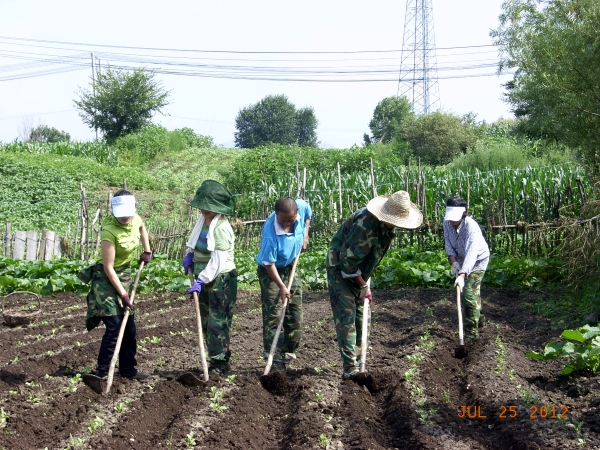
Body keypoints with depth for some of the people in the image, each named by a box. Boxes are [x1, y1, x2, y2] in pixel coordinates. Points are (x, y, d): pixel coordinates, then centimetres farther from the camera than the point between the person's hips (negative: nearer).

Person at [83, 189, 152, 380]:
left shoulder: (136, 220, -7)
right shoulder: (109, 230, -26)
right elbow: (108, 268, -22)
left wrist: (147, 250, 14)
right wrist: (123, 295, -20)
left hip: (125, 275, 7)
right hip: (106, 278, -7)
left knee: (129, 327, 9)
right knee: (114, 325, -12)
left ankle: (128, 370, 19)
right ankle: (102, 372, -3)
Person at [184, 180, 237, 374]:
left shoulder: (221, 227, -20)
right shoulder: (203, 220, 6)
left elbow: (218, 261, -25)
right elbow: (197, 244, 25)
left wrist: (201, 281, -27)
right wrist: (189, 255, 7)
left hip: (221, 280, -10)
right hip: (205, 278, 10)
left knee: (217, 322, -6)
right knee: (206, 321, 14)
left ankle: (220, 363, 2)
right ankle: (217, 359, 24)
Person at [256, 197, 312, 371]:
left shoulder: (302, 206, -21)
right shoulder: (270, 232, -35)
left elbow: (308, 214, 8)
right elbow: (269, 263, -25)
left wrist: (305, 235, -2)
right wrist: (281, 287, -23)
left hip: (291, 267, 6)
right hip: (271, 271, -6)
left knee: (295, 313, 8)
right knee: (273, 315, -10)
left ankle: (288, 352, 20)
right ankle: (273, 358, -5)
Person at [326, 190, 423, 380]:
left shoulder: (385, 226, -4)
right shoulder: (366, 224, -32)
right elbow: (347, 260, -27)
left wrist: (365, 282, 11)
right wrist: (363, 286, -18)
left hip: (358, 272, 9)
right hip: (340, 270, -9)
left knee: (362, 316, 13)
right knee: (346, 317, -12)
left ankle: (359, 358, 25)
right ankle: (350, 368, -12)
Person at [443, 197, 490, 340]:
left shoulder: (471, 227, -38)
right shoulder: (447, 222, -18)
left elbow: (471, 254, -47)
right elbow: (448, 241, -7)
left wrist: (462, 275, -57)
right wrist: (453, 261, -22)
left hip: (478, 259, -7)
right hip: (460, 258, 7)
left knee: (470, 293, -16)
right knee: (473, 291, 23)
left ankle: (472, 332, -10)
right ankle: (478, 318, 44)